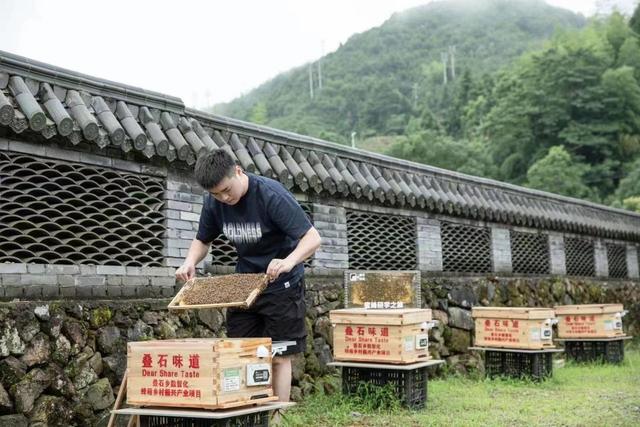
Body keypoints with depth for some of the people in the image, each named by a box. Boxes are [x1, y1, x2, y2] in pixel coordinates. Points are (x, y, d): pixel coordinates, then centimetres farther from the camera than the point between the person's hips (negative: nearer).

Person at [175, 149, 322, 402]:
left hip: (281, 285, -5)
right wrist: (190, 262, -13)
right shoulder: (213, 202, -7)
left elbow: (312, 238, -27)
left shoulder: (271, 195, -24)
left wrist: (289, 262, -46)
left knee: (278, 357, -2)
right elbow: (202, 241, 10)